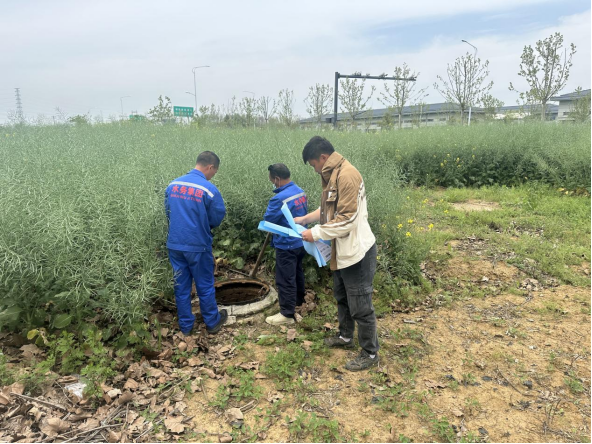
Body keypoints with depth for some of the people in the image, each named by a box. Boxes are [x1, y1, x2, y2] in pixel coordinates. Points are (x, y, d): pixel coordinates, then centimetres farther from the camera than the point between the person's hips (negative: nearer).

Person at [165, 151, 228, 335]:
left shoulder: (173, 185, 1)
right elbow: (217, 219, -7)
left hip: (175, 244, 5)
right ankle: (212, 323, 27)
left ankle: (185, 325, 27)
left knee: (181, 286, 15)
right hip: (197, 245, -4)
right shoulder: (209, 189, -16)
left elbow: (168, 211, 10)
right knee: (205, 286, 12)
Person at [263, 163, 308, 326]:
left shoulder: (280, 198, -26)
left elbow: (268, 221, -17)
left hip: (287, 245, -9)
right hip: (301, 241, 9)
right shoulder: (301, 192, 1)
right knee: (297, 272, 24)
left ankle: (287, 314, 11)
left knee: (285, 279, 2)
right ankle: (298, 300, 42)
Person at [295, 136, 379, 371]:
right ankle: (345, 337, 45)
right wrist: (304, 219, 9)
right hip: (342, 251, 10)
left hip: (356, 252, -10)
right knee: (342, 298, 25)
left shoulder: (346, 175, -23)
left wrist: (316, 233, -19)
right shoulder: (332, 175, 9)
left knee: (360, 306, 4)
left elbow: (346, 220, -26)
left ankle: (370, 353, 21)